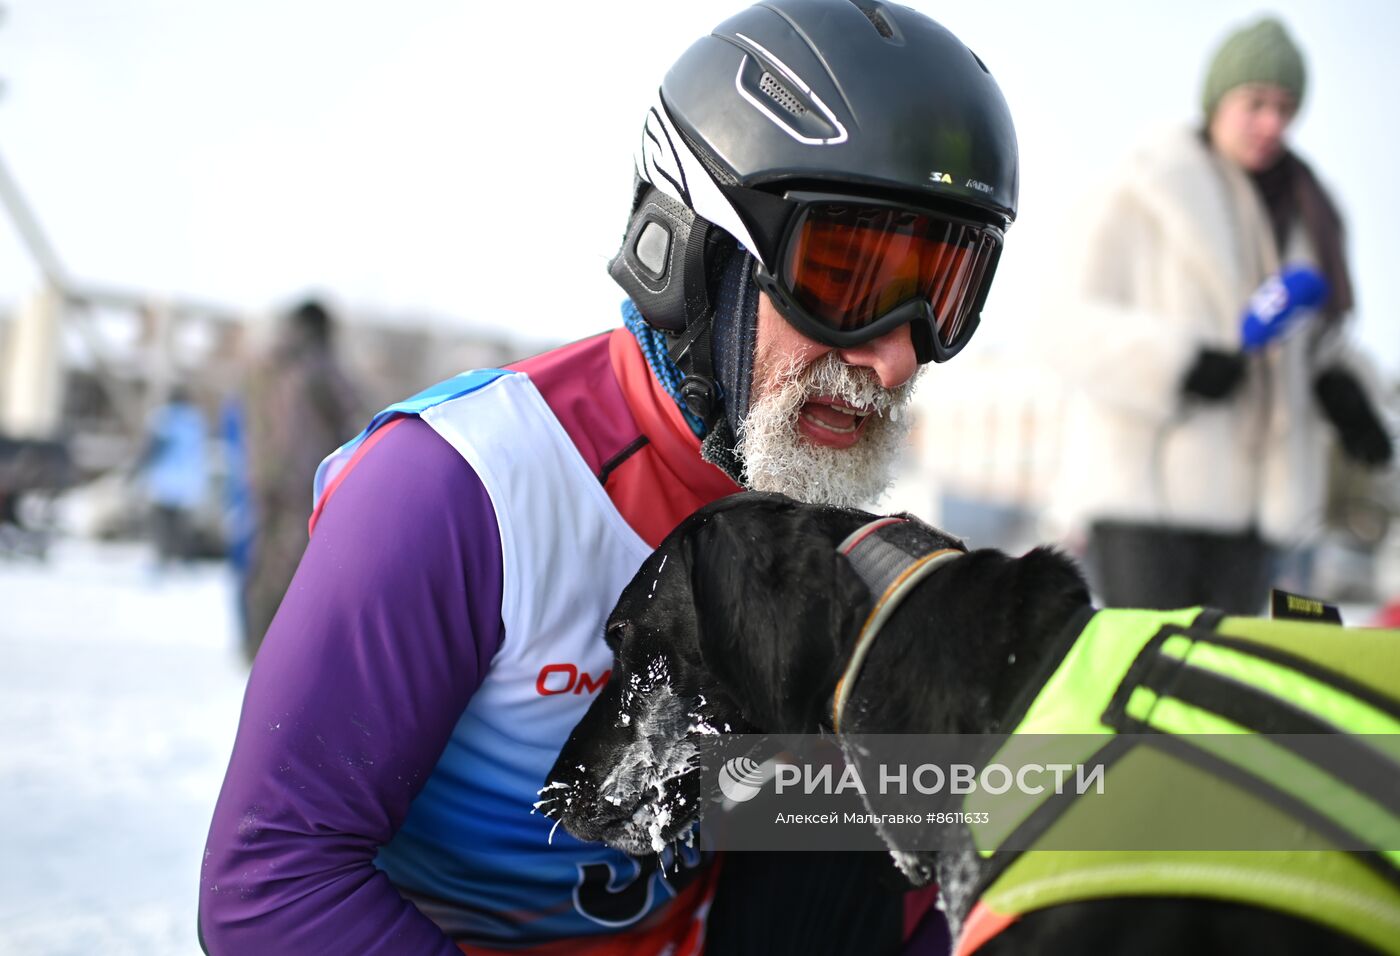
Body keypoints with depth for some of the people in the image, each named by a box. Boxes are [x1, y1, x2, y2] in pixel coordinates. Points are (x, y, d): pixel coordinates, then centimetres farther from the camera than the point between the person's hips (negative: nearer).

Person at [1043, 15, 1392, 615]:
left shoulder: (1301, 211, 18)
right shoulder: (1147, 194, -2)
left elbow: (1316, 340, 24)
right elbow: (1075, 325, -8)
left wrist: (1342, 395, 4)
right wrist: (1177, 362, -22)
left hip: (1254, 495, 6)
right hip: (1143, 483, -6)